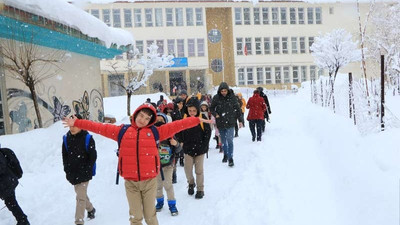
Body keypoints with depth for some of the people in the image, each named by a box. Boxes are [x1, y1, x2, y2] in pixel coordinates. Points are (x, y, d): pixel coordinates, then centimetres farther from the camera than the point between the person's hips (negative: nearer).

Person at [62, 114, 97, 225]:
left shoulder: (87, 138, -11)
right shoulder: (66, 138, 2)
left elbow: (93, 157, -7)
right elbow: (64, 156, 11)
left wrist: (86, 170, -10)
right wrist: (67, 170, 3)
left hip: (84, 174, -5)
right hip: (72, 174, 5)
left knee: (81, 197, -8)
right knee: (81, 194, 21)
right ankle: (90, 209, 44)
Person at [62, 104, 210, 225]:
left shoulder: (154, 132, 3)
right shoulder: (122, 131, 5)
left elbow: (175, 126, -1)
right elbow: (100, 128, 4)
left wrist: (197, 120, -3)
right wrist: (76, 123, 2)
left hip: (150, 180, 0)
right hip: (130, 182, 1)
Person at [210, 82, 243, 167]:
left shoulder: (232, 97, -5)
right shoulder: (216, 98, -4)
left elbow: (237, 109, 3)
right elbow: (211, 108, 8)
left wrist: (240, 120, 3)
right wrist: (215, 114, -12)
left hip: (230, 122, -2)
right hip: (220, 123, 2)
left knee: (229, 140, -9)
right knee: (223, 141, 15)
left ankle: (230, 158, -3)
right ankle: (225, 155, 34)